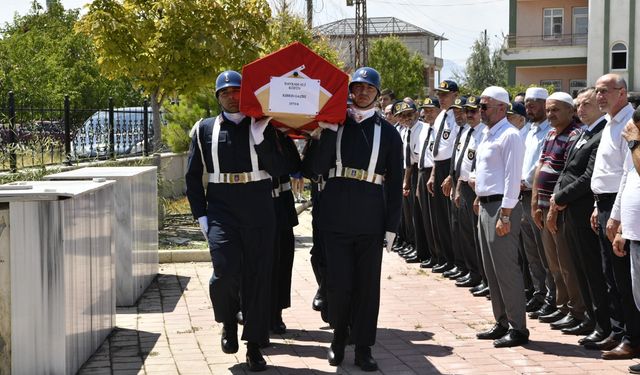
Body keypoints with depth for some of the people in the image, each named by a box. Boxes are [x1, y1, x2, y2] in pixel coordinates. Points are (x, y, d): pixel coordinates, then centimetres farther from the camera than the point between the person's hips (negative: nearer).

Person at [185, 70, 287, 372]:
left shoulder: (262, 127, 7)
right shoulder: (205, 129, 8)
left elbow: (279, 170, -2)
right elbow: (193, 176, 10)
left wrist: (260, 138, -14)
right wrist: (201, 215, 1)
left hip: (259, 212, 1)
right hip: (221, 209, -1)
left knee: (258, 276, 2)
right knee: (225, 271, -18)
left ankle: (254, 345, 13)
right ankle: (228, 322, 12)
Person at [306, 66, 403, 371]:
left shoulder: (388, 132, 5)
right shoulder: (334, 124, 8)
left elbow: (395, 183, 5)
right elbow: (318, 168, -2)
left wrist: (392, 226, 0)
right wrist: (329, 131, -10)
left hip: (370, 218, 0)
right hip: (336, 216, 0)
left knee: (367, 284, 4)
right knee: (338, 283, 2)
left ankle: (363, 348, 14)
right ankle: (339, 337, 24)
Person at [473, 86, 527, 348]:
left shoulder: (509, 136, -14)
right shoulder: (487, 135, 16)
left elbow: (512, 178, -19)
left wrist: (505, 216, -22)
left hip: (502, 207, -10)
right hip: (485, 206, 10)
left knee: (506, 269, -7)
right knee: (491, 269, 14)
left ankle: (518, 328, -1)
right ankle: (501, 323, 23)